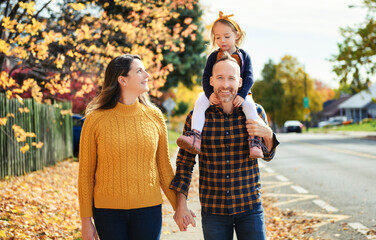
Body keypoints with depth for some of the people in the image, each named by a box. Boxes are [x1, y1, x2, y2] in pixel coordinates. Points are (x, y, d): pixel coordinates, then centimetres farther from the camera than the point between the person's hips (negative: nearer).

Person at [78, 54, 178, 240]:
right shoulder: (95, 120, -5)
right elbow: (85, 174, 1)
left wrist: (179, 206, 9)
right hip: (108, 210, -2)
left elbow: (163, 167, 10)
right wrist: (86, 220, 0)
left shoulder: (154, 117, 2)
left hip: (148, 209, 2)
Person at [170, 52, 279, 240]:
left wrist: (268, 134, -14)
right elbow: (185, 162, 4)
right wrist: (181, 204, -1)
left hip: (250, 207, 1)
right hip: (213, 209, 0)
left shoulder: (255, 112, -2)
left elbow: (268, 156, 8)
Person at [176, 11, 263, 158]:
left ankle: (254, 142, -35)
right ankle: (195, 139, -36)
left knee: (249, 105, -32)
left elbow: (249, 78, -3)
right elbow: (206, 77, 2)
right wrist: (210, 94, -17)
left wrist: (242, 95, -20)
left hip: (239, 92, -1)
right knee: (200, 102, -26)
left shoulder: (243, 56, 3)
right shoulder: (214, 56, 6)